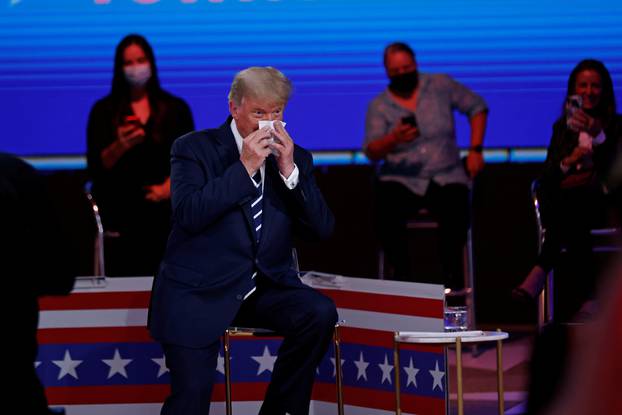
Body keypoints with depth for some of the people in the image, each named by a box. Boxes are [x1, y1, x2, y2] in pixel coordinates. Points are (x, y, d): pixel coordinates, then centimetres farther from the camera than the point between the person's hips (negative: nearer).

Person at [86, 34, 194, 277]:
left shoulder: (175, 109, 11)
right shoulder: (104, 111, 8)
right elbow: (96, 166, 1)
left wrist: (168, 187, -10)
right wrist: (120, 147, -17)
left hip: (164, 213, 1)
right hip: (119, 215, -1)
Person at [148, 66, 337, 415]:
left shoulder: (295, 159, 9)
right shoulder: (194, 149, 0)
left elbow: (322, 229, 1)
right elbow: (188, 214, -16)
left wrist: (289, 170, -10)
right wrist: (245, 167, -18)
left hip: (267, 288, 3)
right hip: (200, 294, -3)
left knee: (320, 313, -25)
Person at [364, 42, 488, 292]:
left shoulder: (440, 86, 6)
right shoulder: (379, 106, 3)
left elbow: (477, 107, 14)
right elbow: (371, 152, -9)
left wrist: (475, 149, 4)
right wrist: (393, 139, -31)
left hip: (445, 177, 0)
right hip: (402, 180, 0)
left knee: (455, 210, -33)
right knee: (387, 212, -33)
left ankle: (452, 273, -13)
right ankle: (401, 274, -15)